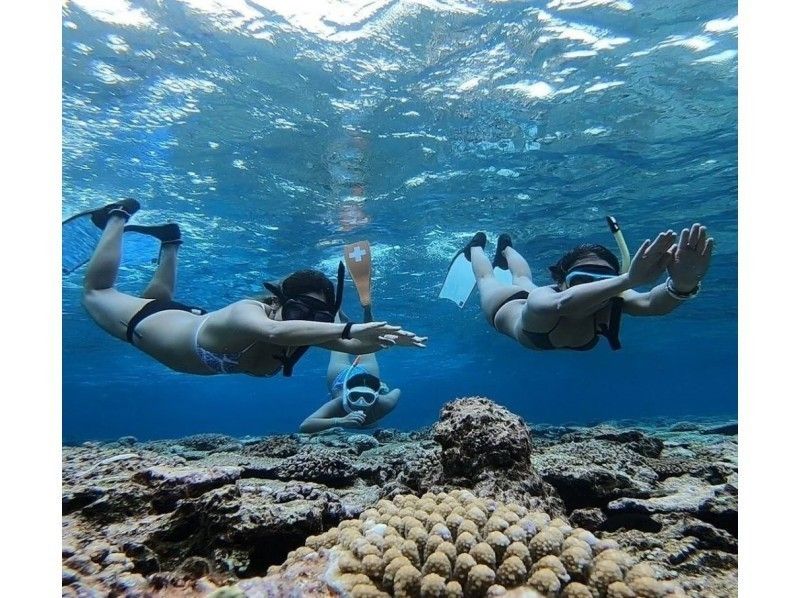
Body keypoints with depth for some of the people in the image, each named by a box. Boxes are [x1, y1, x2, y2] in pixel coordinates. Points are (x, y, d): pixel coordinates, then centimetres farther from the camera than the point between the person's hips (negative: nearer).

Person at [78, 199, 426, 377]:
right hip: (148, 322, -4)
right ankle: (119, 217, 34)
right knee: (95, 291, 25)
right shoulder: (247, 313, -46)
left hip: (193, 321, 5)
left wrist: (383, 340, -54)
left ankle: (170, 241, 47)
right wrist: (350, 328, -74)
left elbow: (350, 346, -35)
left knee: (156, 297, 39)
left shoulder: (302, 327, -27)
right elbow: (276, 332, -68)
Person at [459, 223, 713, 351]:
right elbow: (563, 303, -79)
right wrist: (630, 279, -93)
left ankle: (506, 249, 70)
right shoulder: (541, 300, -54)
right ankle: (476, 245, 61)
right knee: (486, 280, 31)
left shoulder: (611, 302, -43)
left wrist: (683, 284, -87)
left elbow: (650, 303, -64)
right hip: (507, 306, -4)